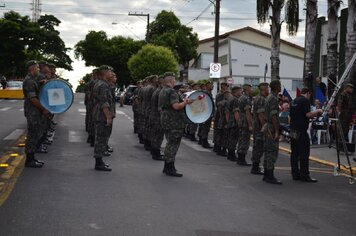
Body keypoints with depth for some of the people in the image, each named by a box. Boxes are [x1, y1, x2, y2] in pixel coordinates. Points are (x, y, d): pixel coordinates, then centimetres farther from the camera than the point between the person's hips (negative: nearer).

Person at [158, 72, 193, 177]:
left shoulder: (162, 91, 15)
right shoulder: (171, 92, -16)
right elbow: (176, 106, -26)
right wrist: (185, 102, -10)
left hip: (165, 121, 10)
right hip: (174, 122, -10)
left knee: (170, 143, 18)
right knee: (173, 144, -5)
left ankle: (167, 167, 23)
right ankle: (170, 169, -4)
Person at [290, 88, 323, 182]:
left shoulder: (294, 101, 16)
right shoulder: (305, 100, -9)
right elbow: (308, 114, -18)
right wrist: (317, 111, -2)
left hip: (293, 129, 9)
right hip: (301, 130, -8)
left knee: (294, 153, 9)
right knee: (304, 153, -6)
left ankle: (295, 174, 11)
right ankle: (304, 175, -7)